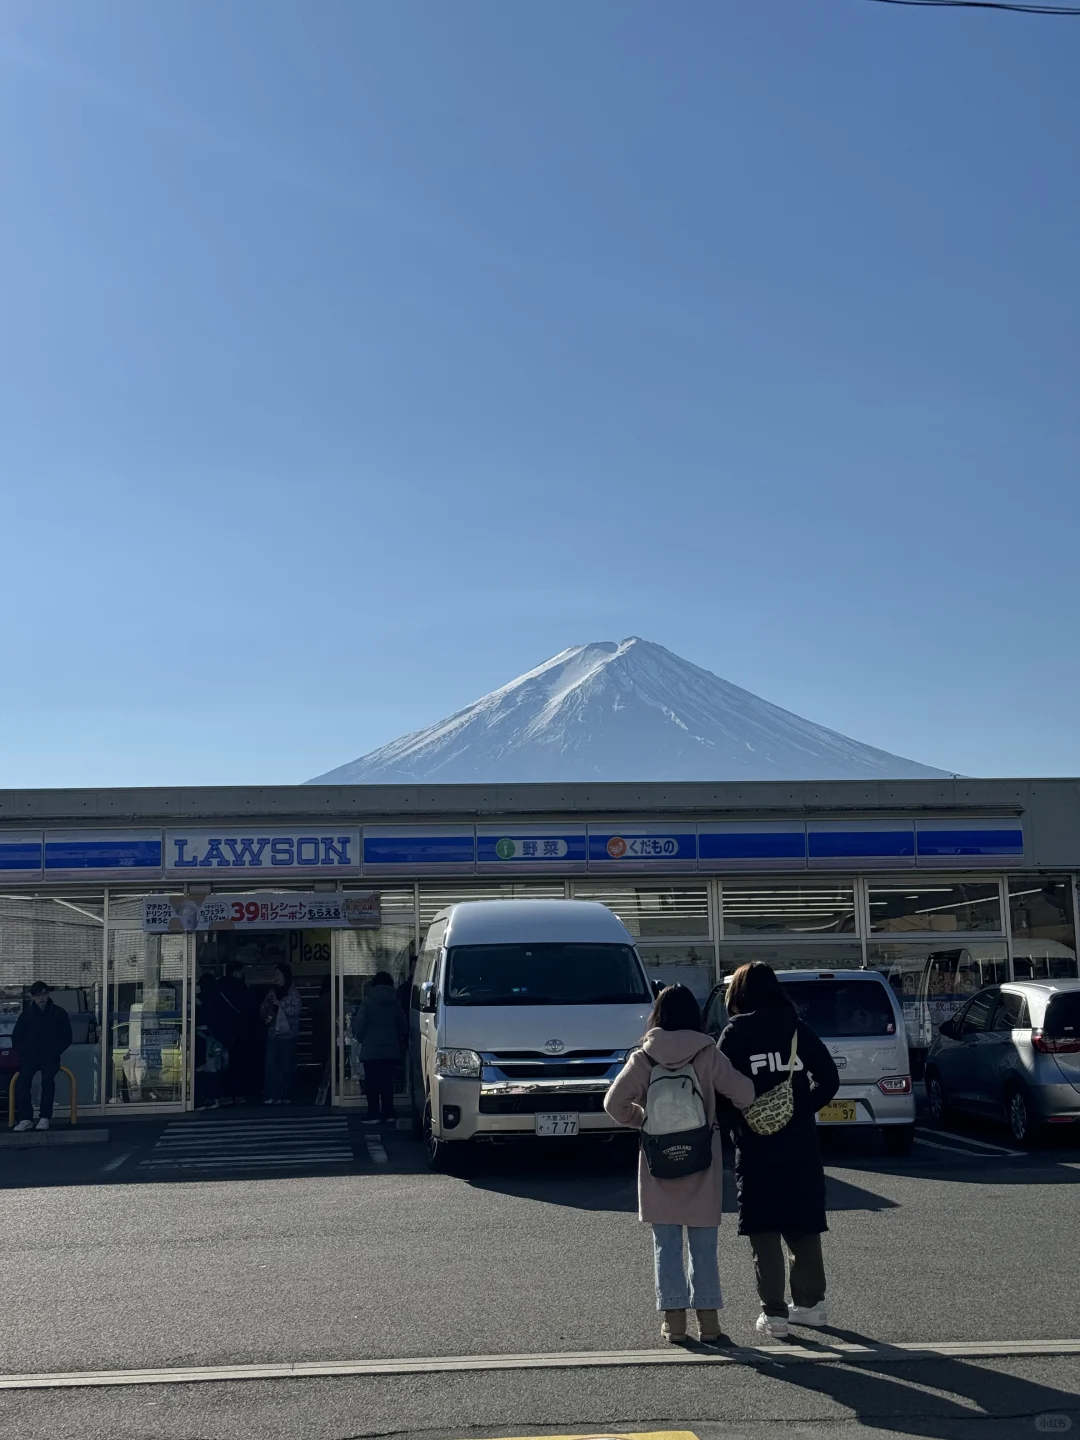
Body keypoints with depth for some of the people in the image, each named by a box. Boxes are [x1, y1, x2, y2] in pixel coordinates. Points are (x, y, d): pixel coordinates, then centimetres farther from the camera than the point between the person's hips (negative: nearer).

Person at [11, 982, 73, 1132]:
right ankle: (25, 1118, -27)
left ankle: (45, 1117, -28)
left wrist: (53, 1052, -8)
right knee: (23, 1079, -28)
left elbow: (66, 1038, 6)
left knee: (48, 1078, -31)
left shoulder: (59, 1013, 5)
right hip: (30, 1057, 1)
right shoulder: (26, 1015, 9)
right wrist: (26, 1052, -3)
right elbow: (16, 1038, 14)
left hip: (50, 1058, -1)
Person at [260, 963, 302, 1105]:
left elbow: (295, 1010, -13)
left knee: (286, 1065, -2)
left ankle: (284, 1096, 4)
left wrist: (280, 1004, -17)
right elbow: (263, 1010, 14)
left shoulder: (293, 992, -1)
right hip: (273, 1033, 4)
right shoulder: (272, 992, 12)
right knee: (271, 1065, -5)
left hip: (288, 1034, -4)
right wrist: (266, 1016, -6)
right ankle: (272, 1095, -3)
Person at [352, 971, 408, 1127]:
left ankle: (374, 1115, -1)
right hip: (390, 1049, 4)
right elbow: (404, 1027, 6)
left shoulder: (368, 1001, -7)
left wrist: (359, 1038, 9)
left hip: (371, 1049, -4)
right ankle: (389, 1114, 8)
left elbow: (359, 1025, -10)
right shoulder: (395, 1003, 4)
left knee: (372, 1083, 2)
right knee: (387, 1082, 10)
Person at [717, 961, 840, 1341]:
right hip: (801, 1146, 4)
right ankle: (810, 1303, 25)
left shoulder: (735, 1034, -5)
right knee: (804, 1228, 16)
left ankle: (774, 1313, 1)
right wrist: (801, 1109, 8)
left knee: (764, 1232, 3)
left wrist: (736, 1122, 6)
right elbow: (829, 1080, -1)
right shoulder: (798, 1028, 3)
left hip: (757, 1149, -3)